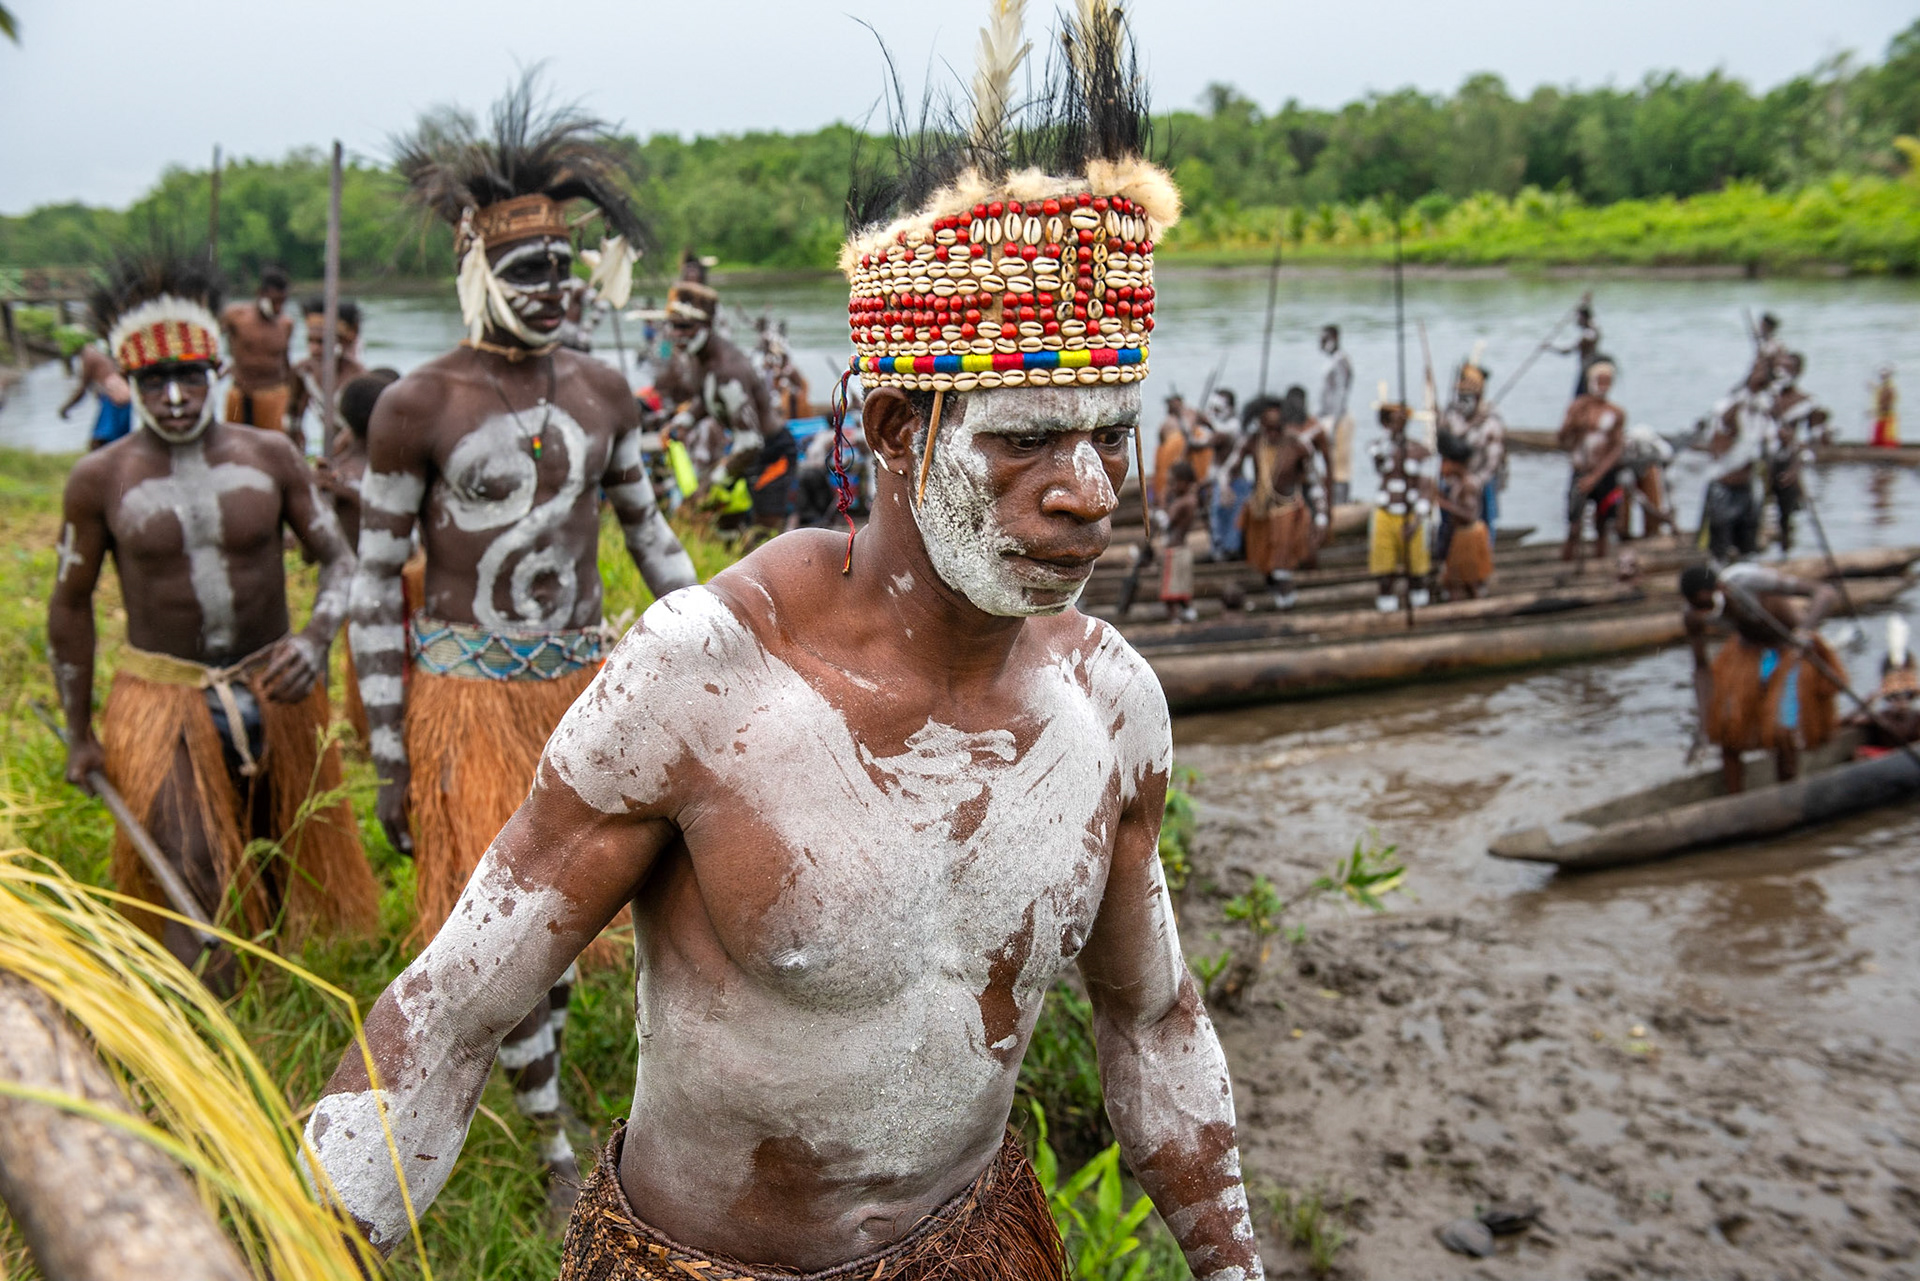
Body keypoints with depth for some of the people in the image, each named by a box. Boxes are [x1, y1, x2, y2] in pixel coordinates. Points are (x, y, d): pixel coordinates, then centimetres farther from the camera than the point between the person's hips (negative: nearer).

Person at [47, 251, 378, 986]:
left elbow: (339, 558, 0)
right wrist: (79, 734, 6)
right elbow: (71, 604, 4)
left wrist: (317, 636, -22)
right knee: (191, 884, -14)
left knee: (274, 873, 16)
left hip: (273, 694, 2)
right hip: (161, 702, -2)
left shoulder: (270, 457, -4)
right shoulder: (99, 479, -6)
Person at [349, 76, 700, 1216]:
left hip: (584, 678, 4)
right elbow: (377, 584, -6)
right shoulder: (419, 406, -10)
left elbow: (649, 534, 12)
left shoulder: (603, 390, 3)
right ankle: (558, 1149, 18)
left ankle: (525, 1055, 40)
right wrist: (390, 759, -6)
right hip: (468, 691, -4)